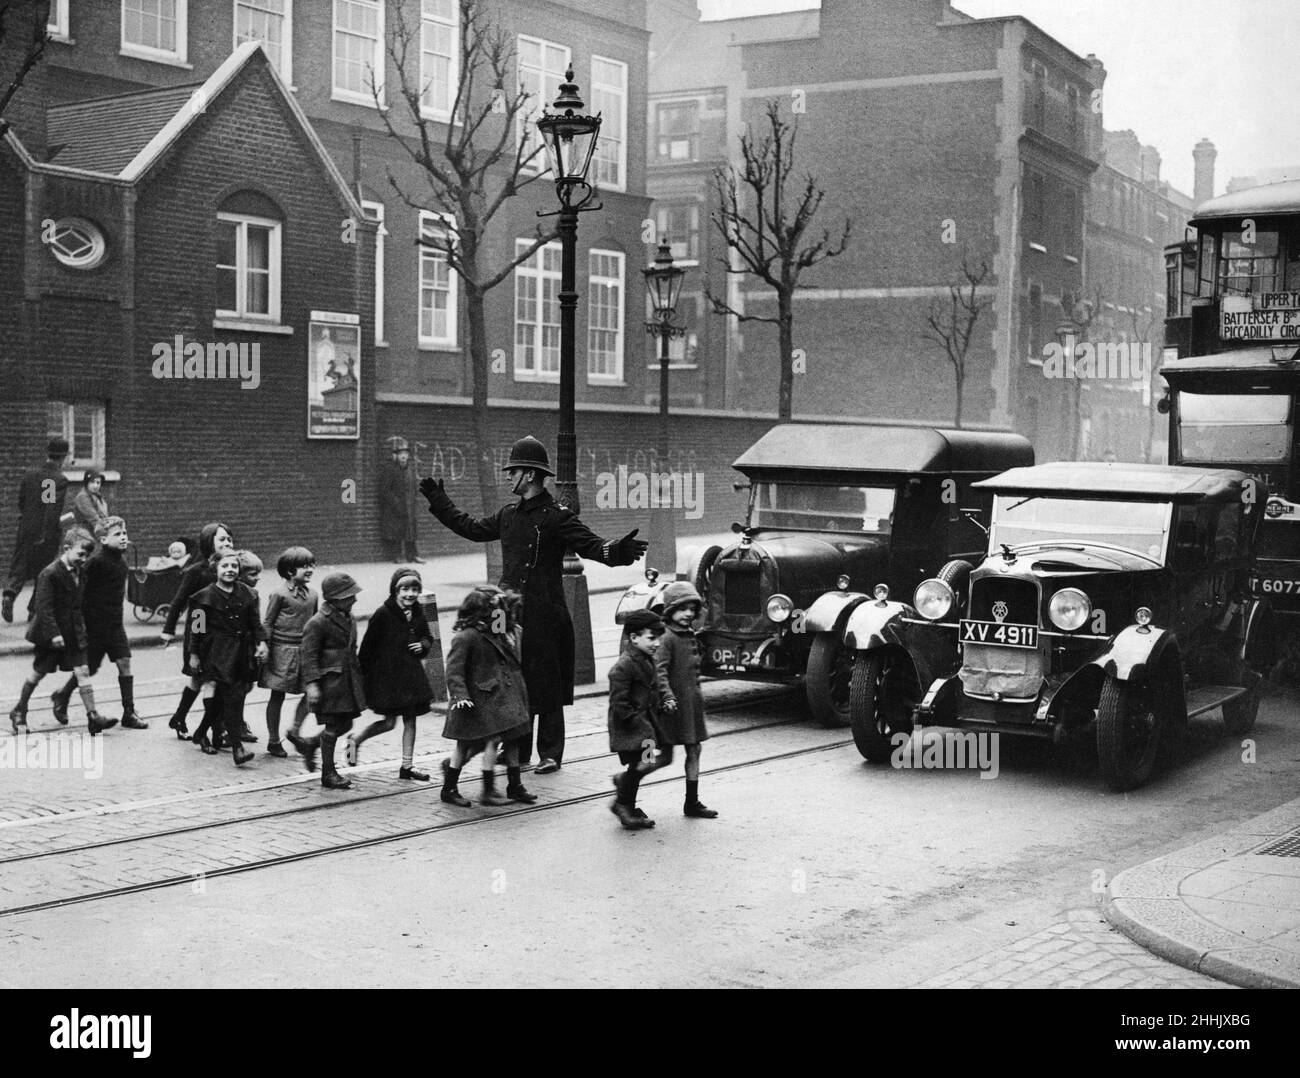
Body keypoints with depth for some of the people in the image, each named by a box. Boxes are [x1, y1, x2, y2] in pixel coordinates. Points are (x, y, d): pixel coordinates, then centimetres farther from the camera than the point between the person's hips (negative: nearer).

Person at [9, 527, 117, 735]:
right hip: (51, 633, -6)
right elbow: (44, 607, -20)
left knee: (82, 671, -3)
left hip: (73, 632, 6)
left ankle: (93, 716, -5)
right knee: (38, 673, 8)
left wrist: (81, 628, 14)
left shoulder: (78, 572, 6)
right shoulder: (49, 574, -18)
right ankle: (19, 712, 27)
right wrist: (54, 634, -23)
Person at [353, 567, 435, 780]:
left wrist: (423, 645, -3)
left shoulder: (418, 614, 5)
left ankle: (407, 766, 16)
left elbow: (428, 637, 20)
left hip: (410, 673, 6)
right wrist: (364, 674, -12)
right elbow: (368, 646, -11)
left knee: (410, 720, 7)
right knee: (389, 722, -4)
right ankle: (355, 739, 22)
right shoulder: (383, 614, -14)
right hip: (386, 675, -6)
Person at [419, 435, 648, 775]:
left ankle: (550, 753, 8)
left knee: (546, 686, 0)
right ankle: (517, 750, 21)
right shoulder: (508, 515, 13)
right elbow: (471, 528, 28)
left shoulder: (556, 517, -9)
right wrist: (439, 502, 33)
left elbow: (592, 545, -16)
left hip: (544, 615, -7)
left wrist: (617, 550, -37)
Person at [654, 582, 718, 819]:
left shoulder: (691, 637, 12)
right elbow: (659, 669, -23)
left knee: (694, 751, 8)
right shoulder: (668, 638, -15)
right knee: (665, 757, -3)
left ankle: (692, 802, 15)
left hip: (692, 702, 8)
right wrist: (668, 697, -31)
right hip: (674, 706, -8)